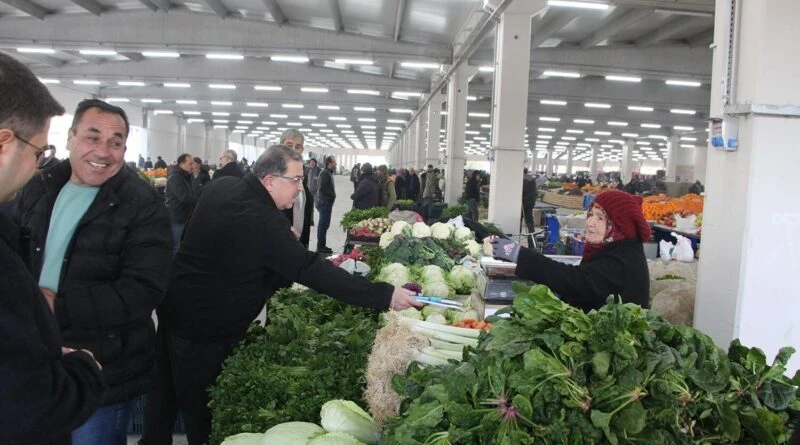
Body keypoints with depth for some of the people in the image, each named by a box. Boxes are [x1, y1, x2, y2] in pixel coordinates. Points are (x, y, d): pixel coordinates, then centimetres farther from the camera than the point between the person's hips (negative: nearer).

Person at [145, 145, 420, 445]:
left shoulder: (221, 187, -1)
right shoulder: (262, 221, -28)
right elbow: (312, 270, -32)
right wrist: (385, 296, -33)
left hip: (176, 307, 9)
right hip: (206, 327, -9)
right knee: (206, 412, 7)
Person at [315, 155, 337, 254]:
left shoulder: (328, 173, 17)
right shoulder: (325, 173, -15)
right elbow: (323, 189, -21)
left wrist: (332, 195, 7)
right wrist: (332, 195, -12)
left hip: (326, 202, 10)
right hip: (324, 202, -10)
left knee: (324, 225, 14)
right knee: (323, 224, -6)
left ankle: (322, 245, 22)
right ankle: (321, 246, -2)